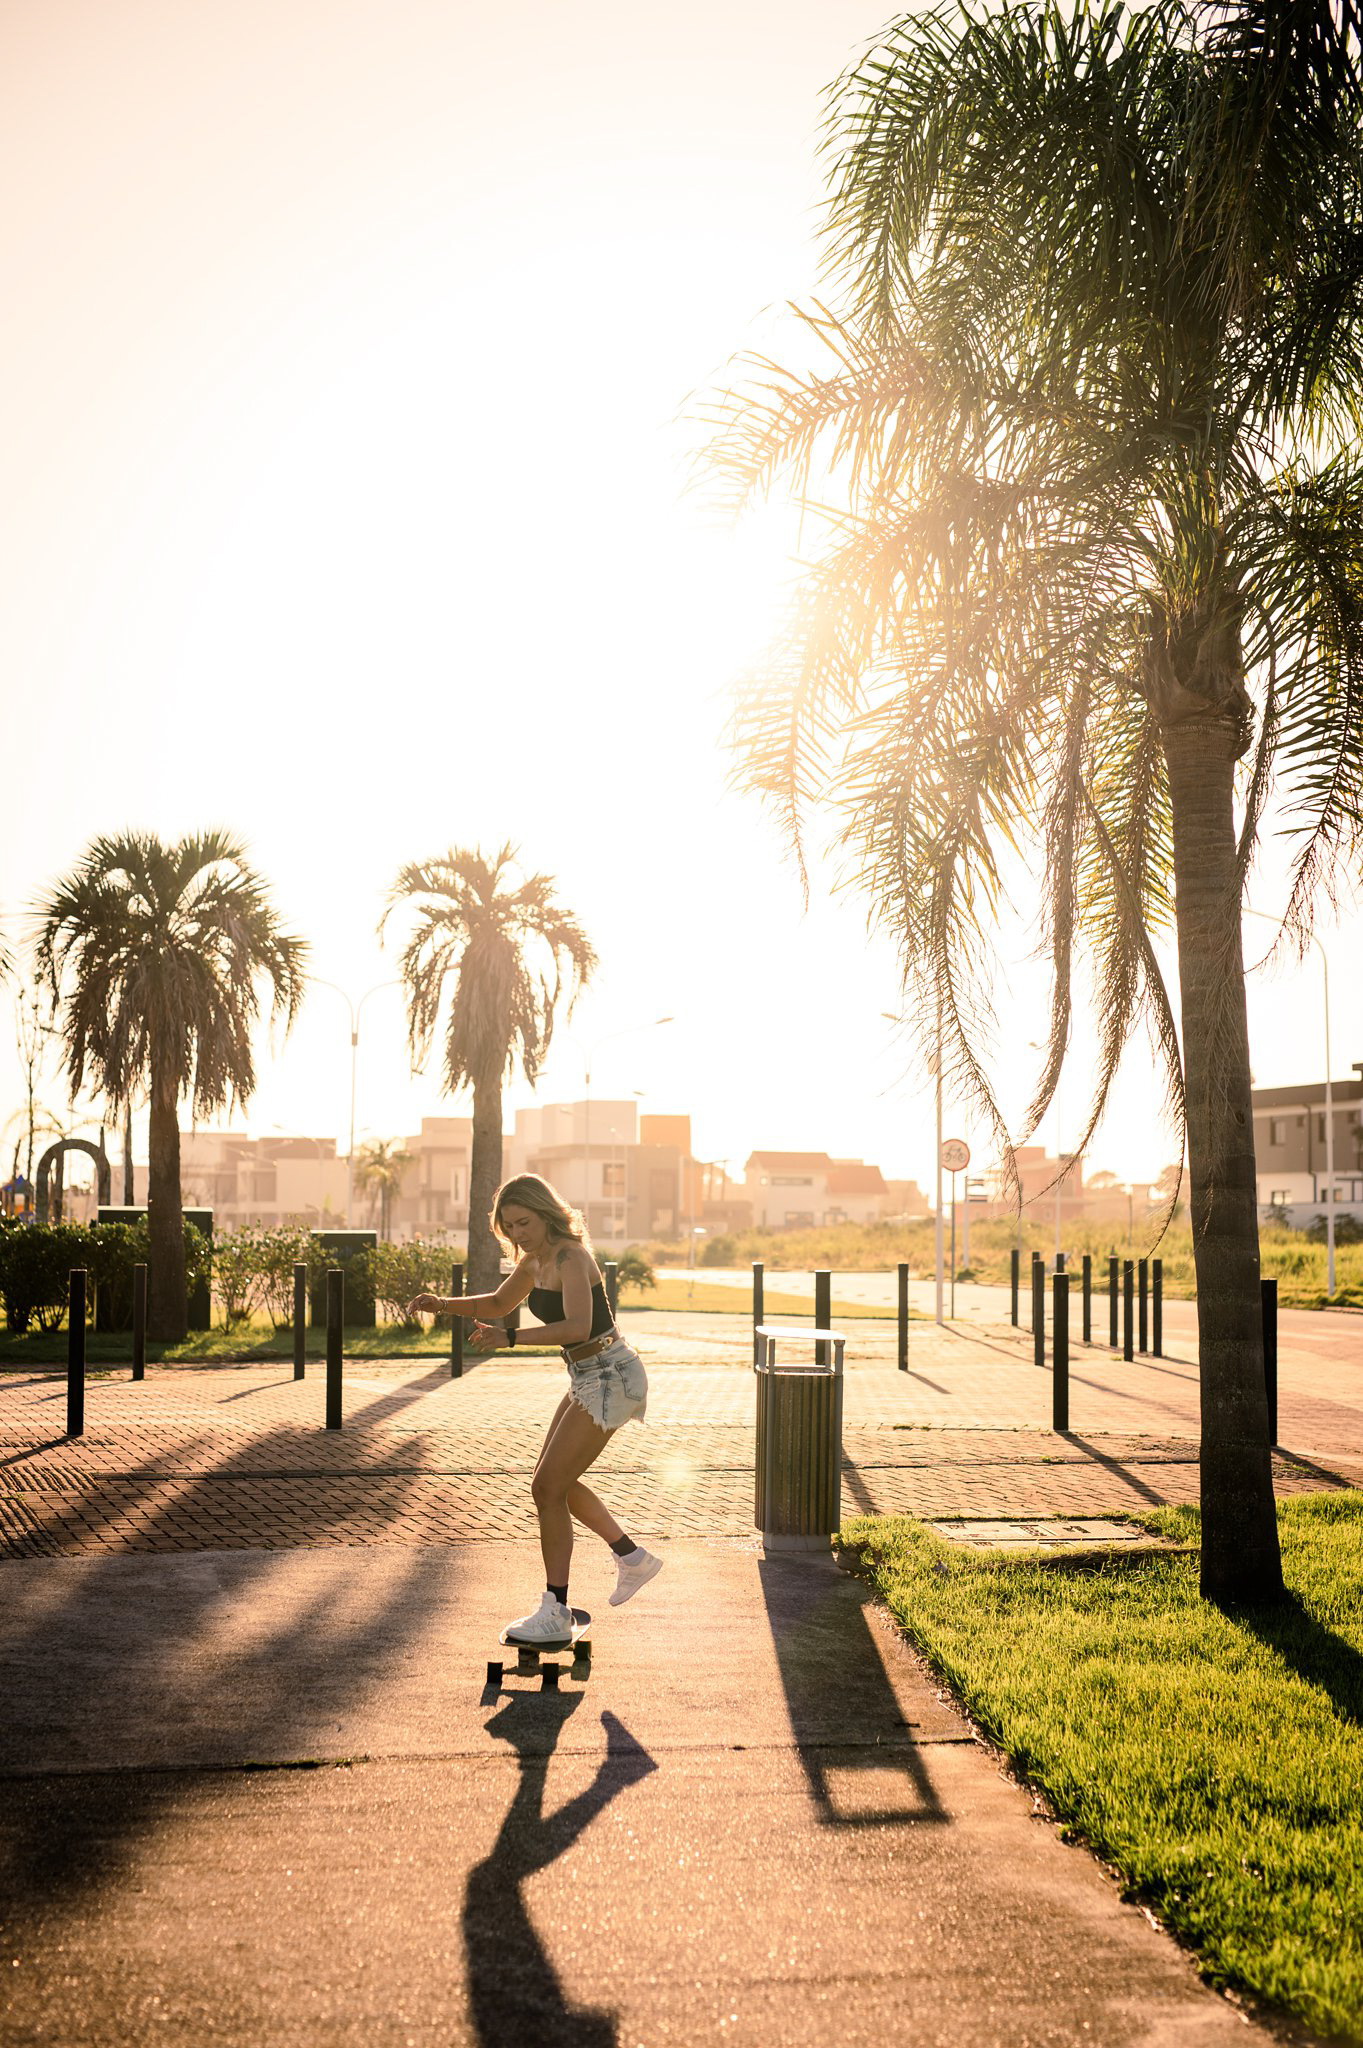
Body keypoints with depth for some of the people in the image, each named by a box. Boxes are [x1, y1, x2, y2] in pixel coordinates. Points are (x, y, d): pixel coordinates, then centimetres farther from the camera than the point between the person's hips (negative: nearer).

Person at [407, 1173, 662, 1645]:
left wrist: (509, 1337, -44)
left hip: (610, 1378, -10)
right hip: (587, 1378, 10)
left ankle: (555, 1615, 1)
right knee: (553, 1483, 19)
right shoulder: (536, 1259, 6)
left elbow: (578, 1325, -38)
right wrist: (442, 1304, 6)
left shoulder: (569, 1257, -22)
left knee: (549, 1487, -7)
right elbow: (498, 1304, 22)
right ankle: (632, 1557, 30)